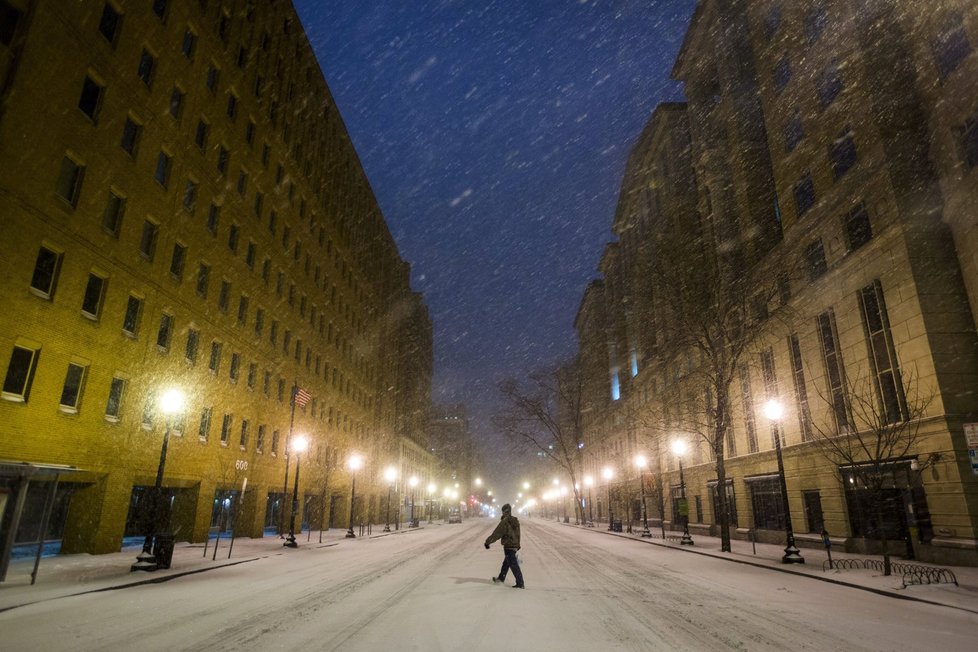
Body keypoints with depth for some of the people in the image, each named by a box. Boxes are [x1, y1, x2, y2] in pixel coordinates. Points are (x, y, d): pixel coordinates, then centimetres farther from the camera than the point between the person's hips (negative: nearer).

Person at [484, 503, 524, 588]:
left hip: (508, 546, -8)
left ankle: (520, 584, 1)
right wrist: (517, 545, 28)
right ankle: (501, 578, 37)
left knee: (513, 565, -1)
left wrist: (488, 542, -11)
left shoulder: (505, 521, -19)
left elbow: (497, 533, -18)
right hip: (515, 545, 8)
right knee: (506, 563, 22)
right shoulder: (516, 521, 7)